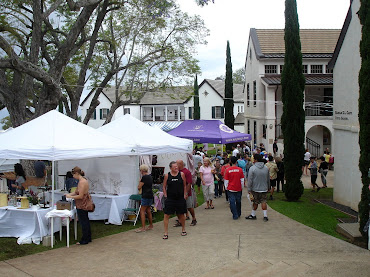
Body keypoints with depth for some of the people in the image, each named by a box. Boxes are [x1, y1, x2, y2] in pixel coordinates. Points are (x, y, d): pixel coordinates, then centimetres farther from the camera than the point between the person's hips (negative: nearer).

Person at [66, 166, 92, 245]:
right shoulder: (84, 180, 9)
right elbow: (77, 192, 17)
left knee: (83, 222, 0)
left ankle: (84, 240, 9)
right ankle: (88, 238, 28)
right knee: (86, 221, 18)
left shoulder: (82, 182, -22)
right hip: (84, 205, 10)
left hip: (81, 206, -10)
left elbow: (80, 196, -23)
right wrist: (69, 194, 8)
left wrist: (70, 197, -13)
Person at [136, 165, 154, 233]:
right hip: (150, 196, 10)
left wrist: (139, 182, 2)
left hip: (146, 196, -9)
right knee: (148, 210, 16)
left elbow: (139, 187, -14)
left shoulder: (144, 177, -16)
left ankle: (143, 227, -11)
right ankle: (151, 225, 23)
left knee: (142, 211, -8)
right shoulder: (150, 176, 12)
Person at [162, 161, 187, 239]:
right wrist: (165, 196, -2)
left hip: (180, 198, 1)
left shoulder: (181, 174, 0)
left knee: (181, 214, 12)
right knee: (166, 215, -4)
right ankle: (166, 233, 3)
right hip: (170, 198, 0)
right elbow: (164, 187, 5)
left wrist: (185, 195, 2)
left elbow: (184, 186, 7)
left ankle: (183, 230, 30)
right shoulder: (167, 175, -1)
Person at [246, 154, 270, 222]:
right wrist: (267, 188, 24)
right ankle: (265, 216, 1)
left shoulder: (252, 168, -13)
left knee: (255, 202, 9)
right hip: (264, 189, 3)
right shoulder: (266, 168, 3)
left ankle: (253, 215, 22)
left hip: (255, 189, -3)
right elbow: (268, 180, 13)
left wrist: (249, 190, -7)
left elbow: (250, 180, -13)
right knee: (263, 202, 5)